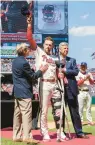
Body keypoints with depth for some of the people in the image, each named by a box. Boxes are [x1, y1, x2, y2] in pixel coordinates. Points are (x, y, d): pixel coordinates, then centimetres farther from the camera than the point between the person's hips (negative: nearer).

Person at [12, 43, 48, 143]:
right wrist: (41, 70, 2)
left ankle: (16, 136, 15)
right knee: (26, 114, -7)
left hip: (17, 91, 10)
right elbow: (32, 76, -12)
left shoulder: (15, 61, 12)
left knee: (17, 114, 10)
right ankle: (27, 137, -5)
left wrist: (36, 70, 18)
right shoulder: (24, 62, -17)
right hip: (25, 92, -9)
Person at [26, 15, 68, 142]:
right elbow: (30, 38, -5)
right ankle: (45, 134, 7)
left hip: (55, 85, 5)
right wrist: (30, 25, -13)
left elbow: (58, 73, 17)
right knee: (44, 111, -1)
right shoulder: (38, 51, 6)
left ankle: (60, 133, 15)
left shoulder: (54, 58, 19)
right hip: (44, 84, -5)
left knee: (58, 110, 7)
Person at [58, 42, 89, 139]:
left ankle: (79, 132, 10)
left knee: (75, 112, 4)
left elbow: (76, 71, -3)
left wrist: (65, 70, -11)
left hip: (71, 88, 1)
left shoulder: (72, 60, 10)